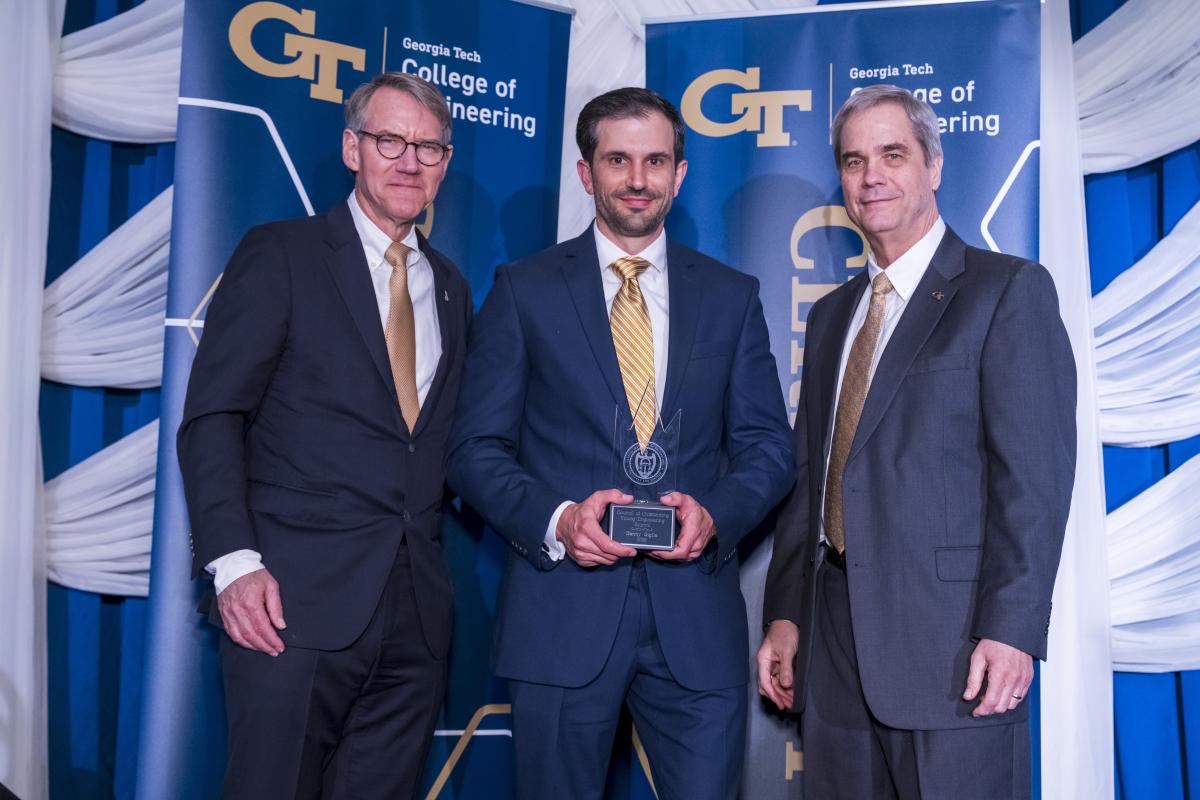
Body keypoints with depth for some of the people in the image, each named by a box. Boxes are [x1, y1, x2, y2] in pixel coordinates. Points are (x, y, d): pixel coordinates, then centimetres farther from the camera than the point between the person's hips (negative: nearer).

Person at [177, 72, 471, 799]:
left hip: (416, 610, 5)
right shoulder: (280, 255, 1)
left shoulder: (451, 287, 16)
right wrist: (234, 564, -15)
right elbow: (211, 419, -5)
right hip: (299, 601, -4)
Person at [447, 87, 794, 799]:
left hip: (697, 615, 1)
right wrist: (555, 519, -16)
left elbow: (768, 444, 8)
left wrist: (715, 513, -12)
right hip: (562, 613, -1)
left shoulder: (732, 296, 9)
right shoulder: (525, 291, 4)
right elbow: (476, 447, 1)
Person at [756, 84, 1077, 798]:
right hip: (836, 636, 6)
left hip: (951, 637, -5)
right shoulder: (832, 314, 17)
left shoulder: (1011, 290, -3)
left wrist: (1010, 630, -16)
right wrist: (785, 614, 10)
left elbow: (1035, 474, -10)